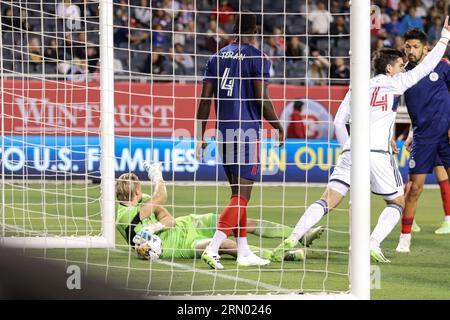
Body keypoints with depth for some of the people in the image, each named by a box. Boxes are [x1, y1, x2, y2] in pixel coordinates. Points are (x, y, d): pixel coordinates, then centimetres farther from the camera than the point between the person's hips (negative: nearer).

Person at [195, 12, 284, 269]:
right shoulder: (257, 58, -7)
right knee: (241, 197, -7)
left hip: (224, 132, 7)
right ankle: (213, 248, -19)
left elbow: (205, 100, 9)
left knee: (238, 193, 16)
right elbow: (262, 100, -11)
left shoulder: (217, 58, 11)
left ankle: (244, 252, 18)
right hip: (247, 132, -7)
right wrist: (279, 127, 3)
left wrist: (200, 136, 13)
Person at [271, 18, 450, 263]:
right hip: (378, 153, -4)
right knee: (398, 203, 14)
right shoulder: (394, 83, 7)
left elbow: (339, 122, 15)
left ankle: (292, 240, -16)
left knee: (328, 200, 0)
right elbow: (425, 67, 12)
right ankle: (374, 244, -7)